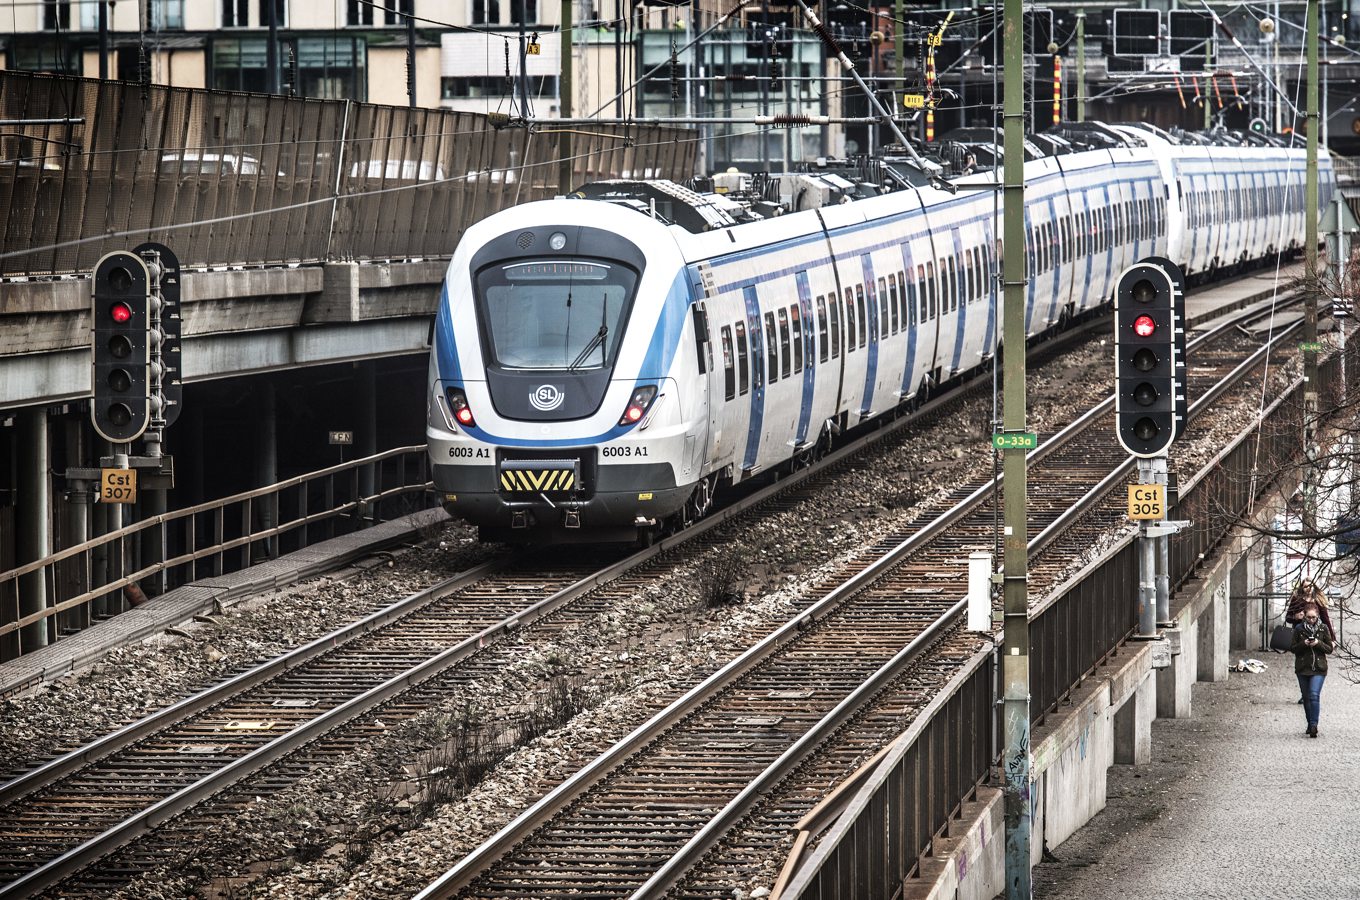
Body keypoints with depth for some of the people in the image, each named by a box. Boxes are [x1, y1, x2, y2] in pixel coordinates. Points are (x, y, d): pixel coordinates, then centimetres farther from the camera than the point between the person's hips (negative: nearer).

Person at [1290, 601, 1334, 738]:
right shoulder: (1299, 629, 2)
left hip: (1319, 669, -2)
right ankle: (1310, 724, 22)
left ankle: (1314, 725, -20)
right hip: (1302, 668, 3)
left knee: (1314, 695, -17)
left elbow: (1330, 648, 3)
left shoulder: (1323, 628, 0)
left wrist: (1319, 643, -15)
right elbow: (1293, 648, 3)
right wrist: (1303, 644, -15)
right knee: (1306, 697, 9)